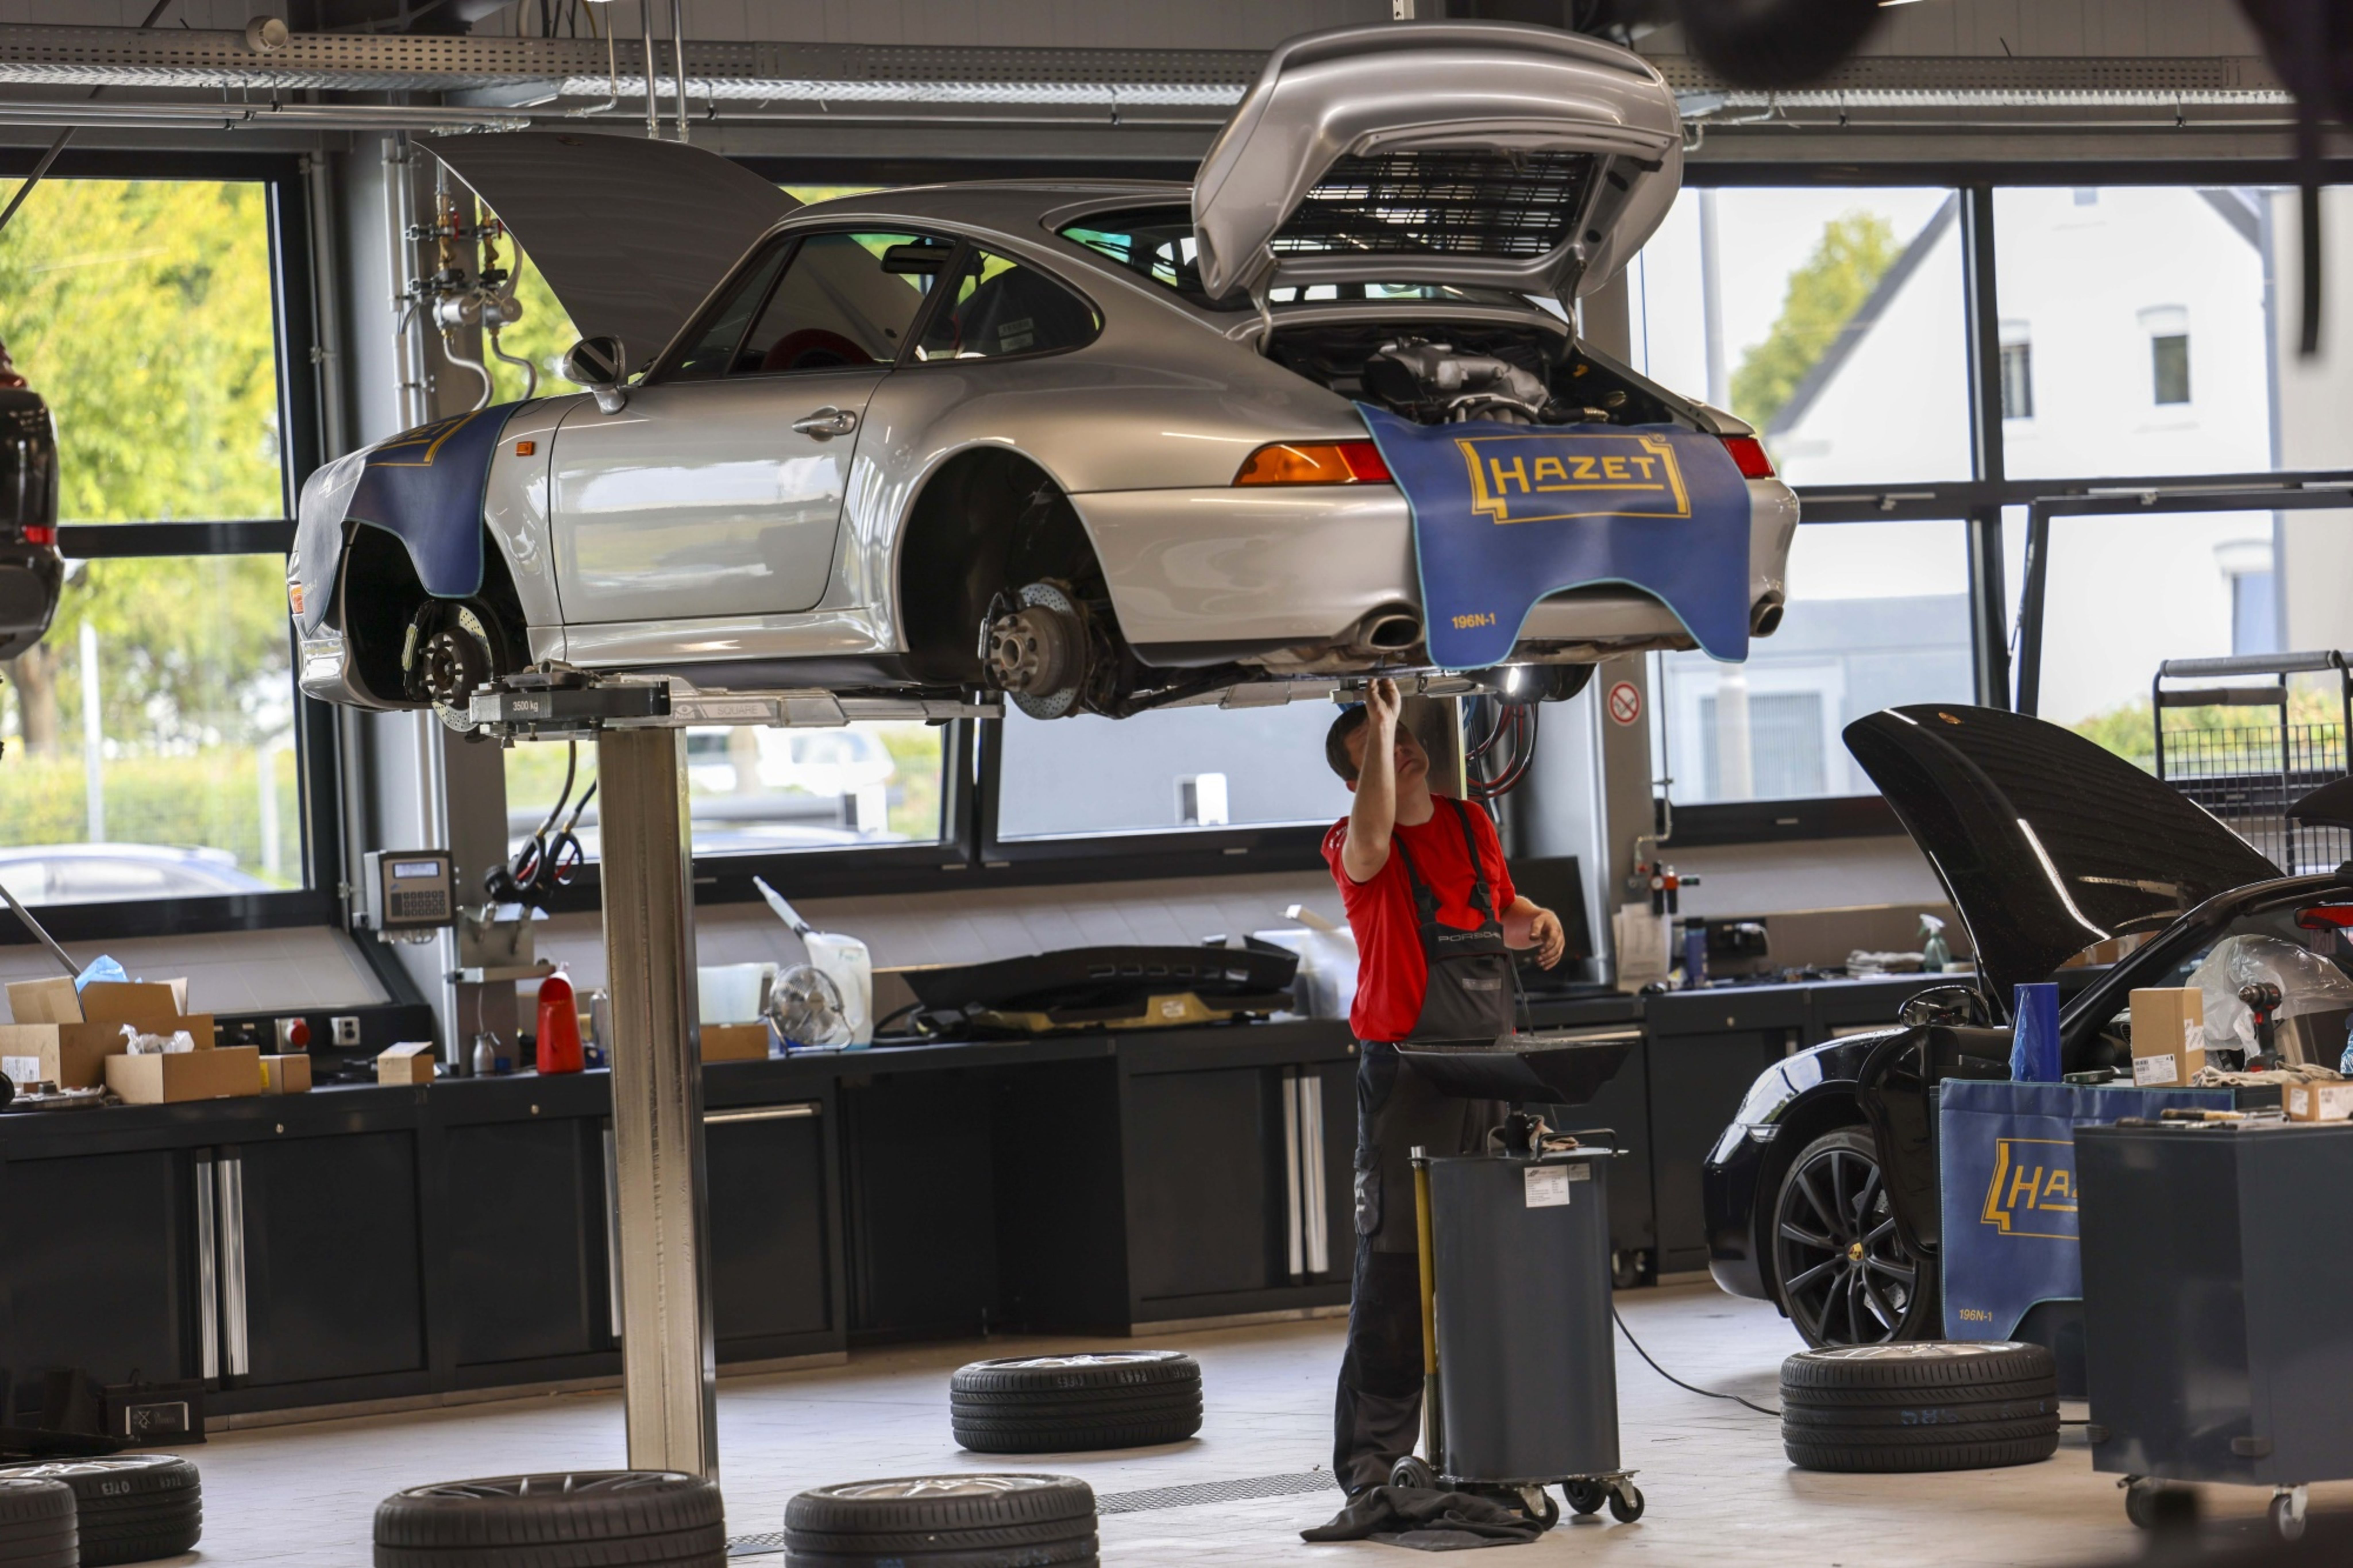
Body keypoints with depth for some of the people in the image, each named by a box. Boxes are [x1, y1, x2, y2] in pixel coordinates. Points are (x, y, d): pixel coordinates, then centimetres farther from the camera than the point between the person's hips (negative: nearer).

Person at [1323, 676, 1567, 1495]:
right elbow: (1372, 843, -32)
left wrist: (1536, 921, 5)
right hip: (1404, 1079, -6)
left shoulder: (1472, 825, 13)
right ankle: (1373, 1453, -5)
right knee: (1394, 1264, -7)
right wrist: (1380, 724, -31)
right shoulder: (1354, 849, -6)